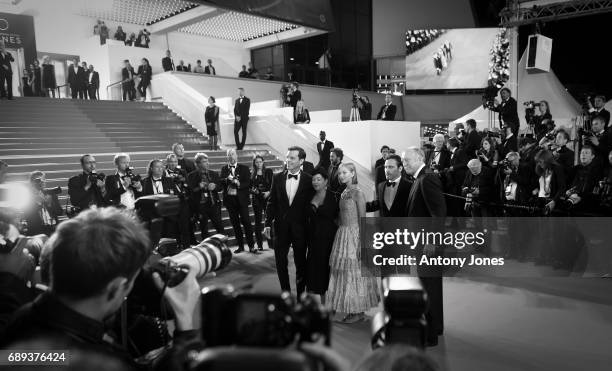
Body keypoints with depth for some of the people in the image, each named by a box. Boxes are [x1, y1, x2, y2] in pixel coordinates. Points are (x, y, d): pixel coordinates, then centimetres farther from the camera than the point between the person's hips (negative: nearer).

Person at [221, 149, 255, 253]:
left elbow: (248, 183, -5)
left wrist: (238, 183, -22)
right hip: (229, 199, 3)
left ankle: (251, 246, 3)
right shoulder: (224, 168, 11)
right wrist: (227, 179, -20)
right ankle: (240, 246, 18)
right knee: (235, 223, 8)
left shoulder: (244, 168, 2)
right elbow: (220, 182, -1)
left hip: (241, 199, -3)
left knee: (246, 222, -5)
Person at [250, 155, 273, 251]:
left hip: (267, 197, -2)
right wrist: (252, 190, -8)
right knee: (258, 221, 4)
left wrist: (269, 192, -14)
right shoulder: (252, 174, 8)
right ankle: (259, 244, 10)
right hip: (256, 198, 2)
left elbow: (273, 184, 0)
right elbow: (250, 186, 12)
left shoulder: (268, 171, 3)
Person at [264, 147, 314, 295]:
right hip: (281, 227, 2)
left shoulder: (308, 180, -6)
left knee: (301, 263, 10)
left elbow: (310, 205, -3)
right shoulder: (277, 178, 1)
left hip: (300, 228, -2)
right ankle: (285, 293, 28)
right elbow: (271, 202, 4)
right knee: (280, 262, 9)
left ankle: (300, 295, 27)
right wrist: (268, 224, -1)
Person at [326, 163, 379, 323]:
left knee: (354, 272, 1)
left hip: (354, 234, -8)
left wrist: (361, 244, -18)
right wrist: (340, 235, 12)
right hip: (342, 234, 8)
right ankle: (346, 309, 24)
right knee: (343, 272, 12)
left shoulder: (358, 192, -13)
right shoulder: (344, 192, 11)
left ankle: (359, 312, 14)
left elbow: (362, 219, -15)